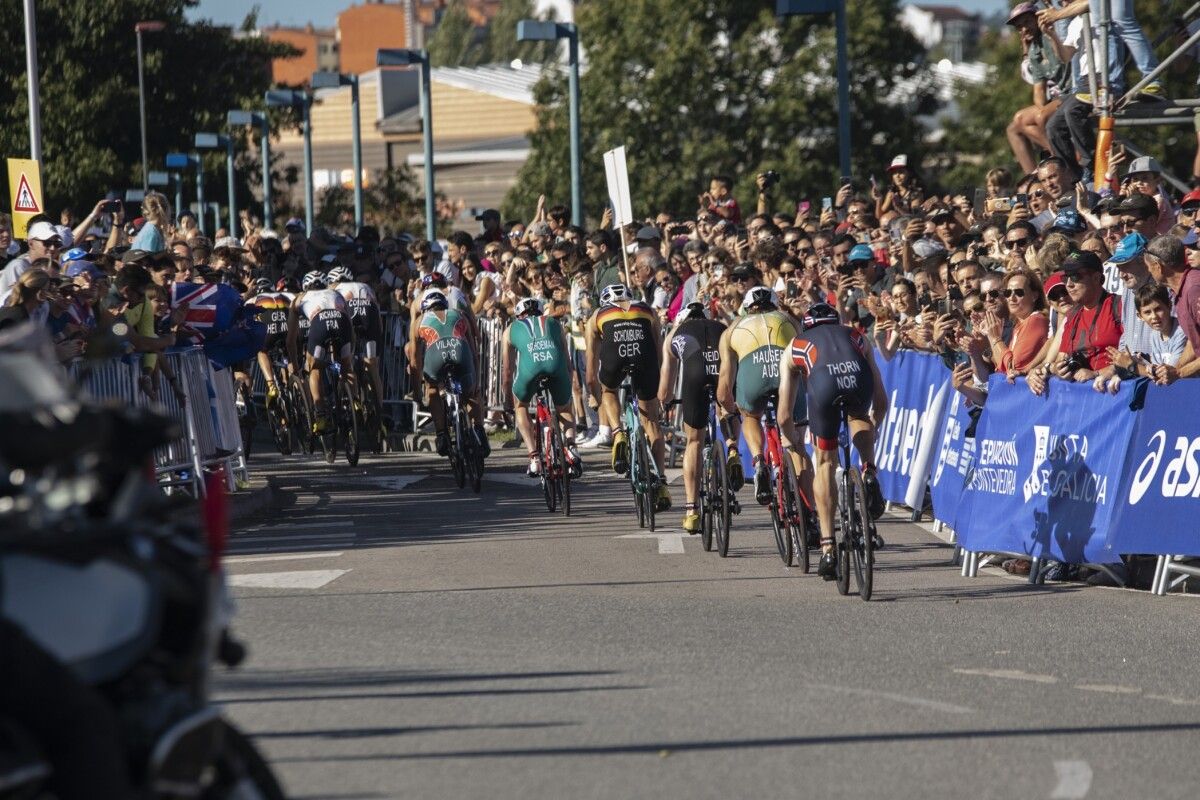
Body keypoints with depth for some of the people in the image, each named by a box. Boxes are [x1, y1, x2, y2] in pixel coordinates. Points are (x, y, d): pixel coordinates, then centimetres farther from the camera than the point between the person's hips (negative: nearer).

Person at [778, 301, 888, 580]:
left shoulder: (794, 348, 36)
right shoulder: (856, 337, 40)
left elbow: (785, 417, 35)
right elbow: (881, 401, 42)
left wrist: (796, 444, 54)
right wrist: (870, 432, 60)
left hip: (823, 383, -1)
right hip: (860, 379, 1)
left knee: (825, 462, 17)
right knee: (860, 417, 38)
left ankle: (828, 549, 12)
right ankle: (869, 475, 14)